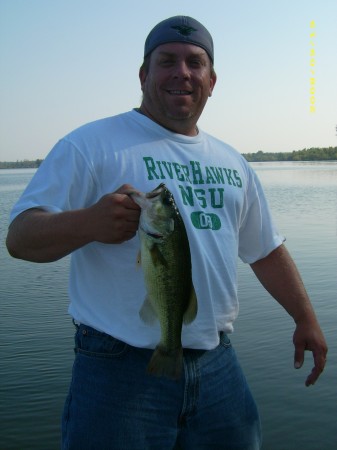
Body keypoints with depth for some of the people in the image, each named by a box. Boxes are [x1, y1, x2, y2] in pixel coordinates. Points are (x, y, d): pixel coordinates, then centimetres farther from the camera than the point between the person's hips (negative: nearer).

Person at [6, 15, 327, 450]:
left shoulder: (233, 164, 14)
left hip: (217, 365, 6)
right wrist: (89, 222, -32)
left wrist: (305, 318, 19)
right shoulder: (90, 145, -7)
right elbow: (20, 237, -13)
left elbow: (266, 251, 21)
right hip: (120, 369, -5)